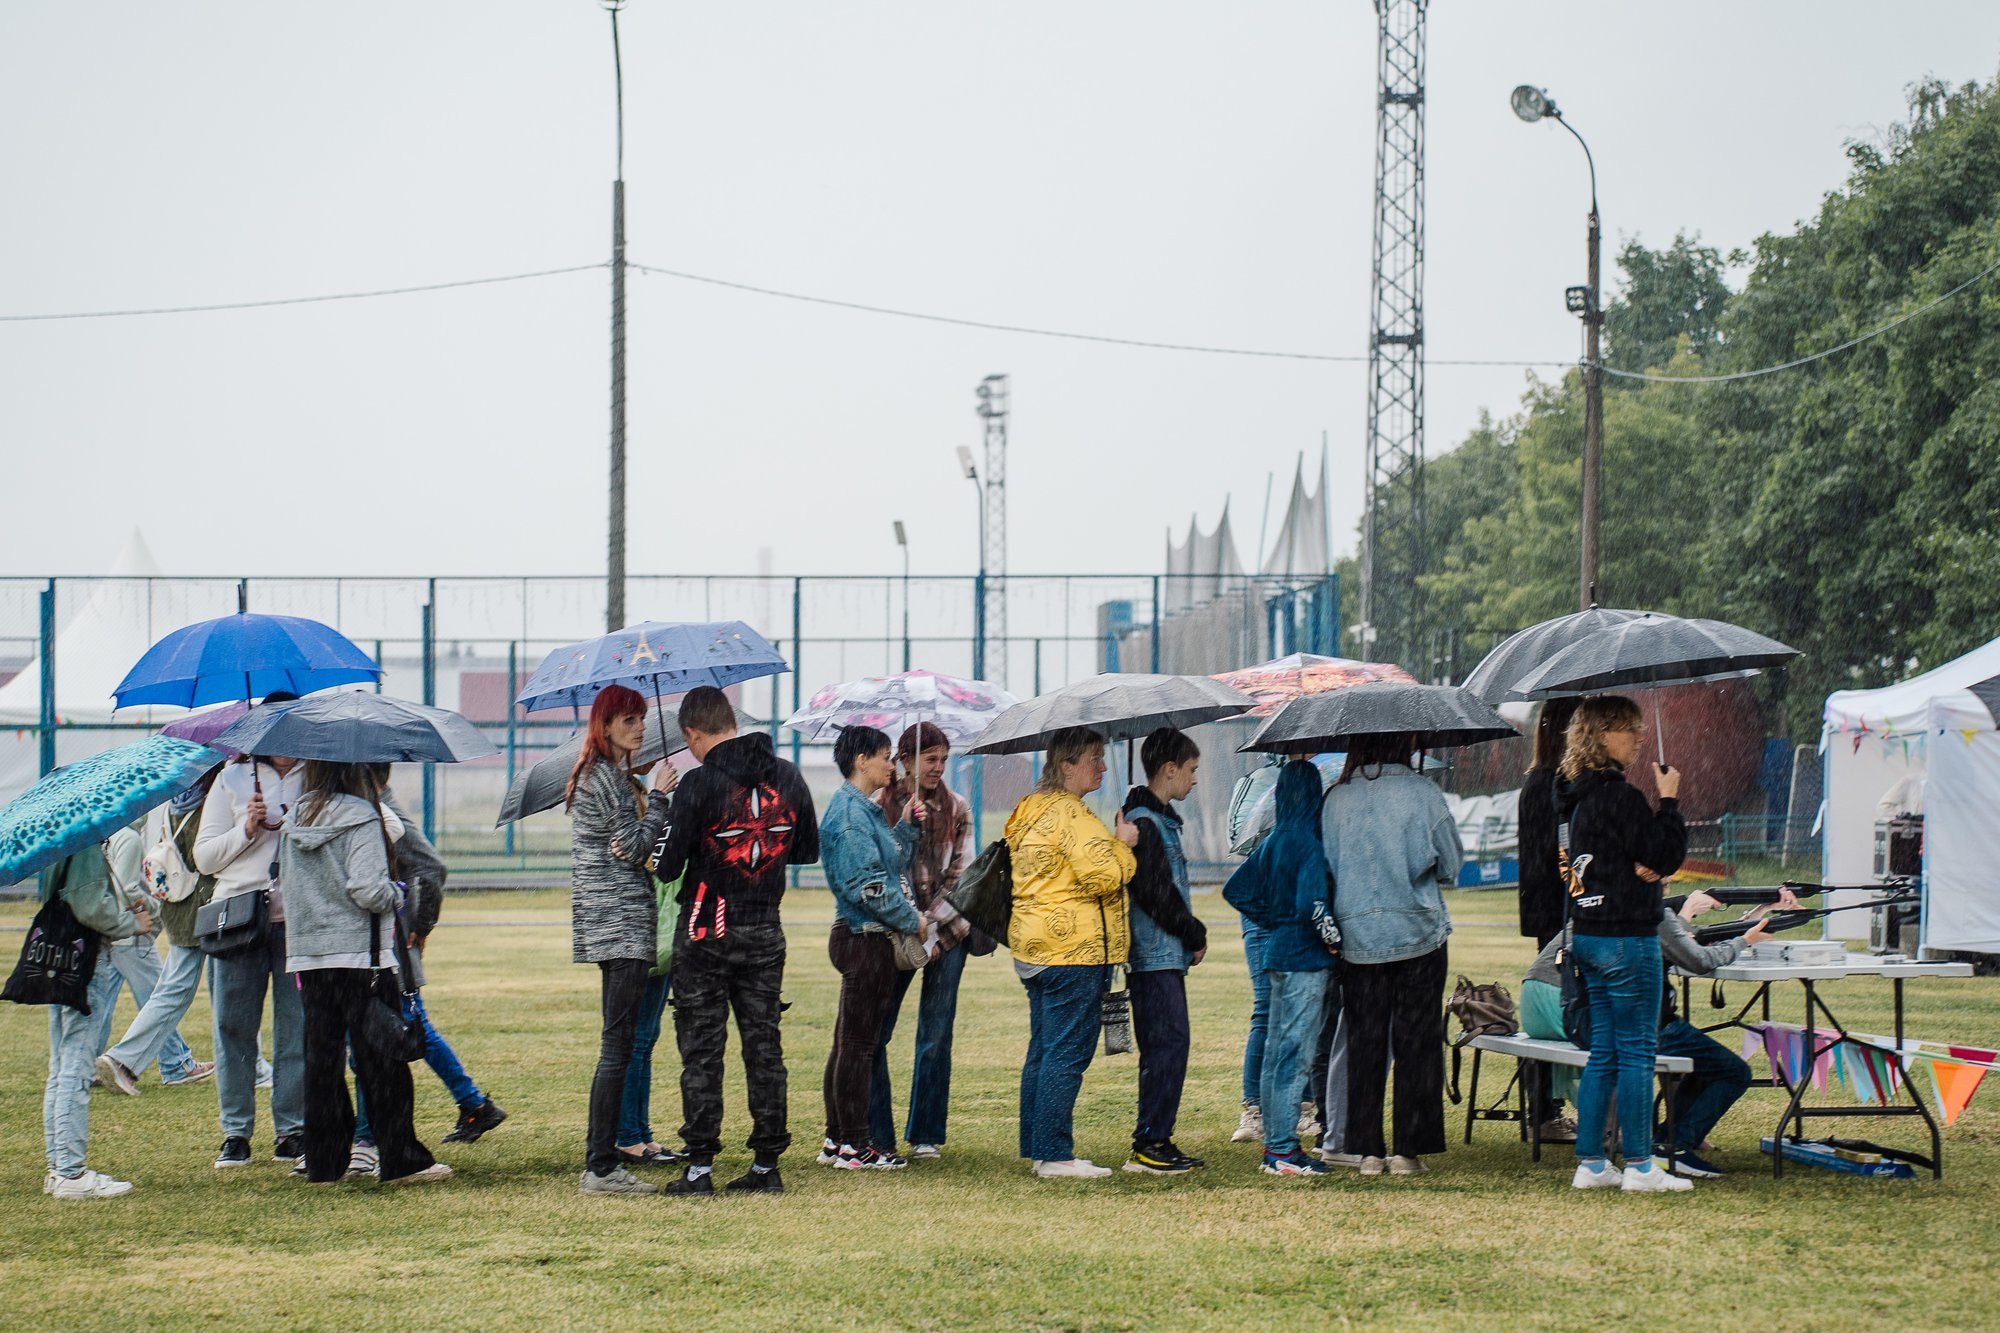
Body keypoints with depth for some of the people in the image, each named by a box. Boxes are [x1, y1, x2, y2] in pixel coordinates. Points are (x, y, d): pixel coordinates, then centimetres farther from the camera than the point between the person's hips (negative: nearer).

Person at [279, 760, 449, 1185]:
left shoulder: (294, 821, 7)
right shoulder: (361, 818, -12)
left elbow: (285, 885, 10)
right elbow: (367, 890, -19)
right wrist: (396, 894, 0)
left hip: (307, 956, 6)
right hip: (361, 955, -6)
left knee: (322, 1057, 8)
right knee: (380, 1059, 0)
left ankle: (323, 1162, 9)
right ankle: (401, 1159, 4)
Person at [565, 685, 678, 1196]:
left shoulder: (592, 776, 19)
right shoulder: (610, 779, -12)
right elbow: (633, 849, -14)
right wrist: (659, 797, -7)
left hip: (605, 923, 11)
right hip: (622, 921, -11)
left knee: (617, 1043, 12)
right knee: (619, 1043, -11)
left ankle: (601, 1161, 14)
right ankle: (601, 1166, -13)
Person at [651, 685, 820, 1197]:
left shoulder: (700, 782, -15)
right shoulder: (787, 777, 2)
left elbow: (668, 866, -14)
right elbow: (808, 851, 12)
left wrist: (659, 857, 7)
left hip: (706, 932, -4)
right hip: (764, 932, 4)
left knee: (701, 1049, 2)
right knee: (763, 1045, 9)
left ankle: (700, 1168, 0)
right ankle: (766, 1164, 10)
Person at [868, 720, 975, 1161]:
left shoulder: (956, 810, 5)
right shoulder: (880, 806, 1)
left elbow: (960, 874, 1)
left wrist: (929, 927, -8)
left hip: (945, 933, 1)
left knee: (935, 1038, 3)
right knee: (873, 1034, -3)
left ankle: (925, 1136, 11)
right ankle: (875, 1136, 6)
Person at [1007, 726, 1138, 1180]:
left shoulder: (1031, 810, 16)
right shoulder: (1070, 814, -15)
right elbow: (1103, 877, -21)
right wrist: (1123, 845, -4)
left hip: (1034, 948, 10)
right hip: (1074, 948, -10)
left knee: (1043, 1050, 14)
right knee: (1067, 1053, -8)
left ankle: (1036, 1147, 18)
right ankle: (1054, 1154, -8)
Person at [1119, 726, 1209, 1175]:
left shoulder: (1160, 819, 19)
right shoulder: (1145, 822, -14)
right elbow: (1155, 895, -19)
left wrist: (1192, 935, 12)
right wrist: (1196, 936, -9)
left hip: (1165, 956, 10)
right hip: (1156, 957, -10)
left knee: (1166, 1046, 11)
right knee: (1168, 1045, -11)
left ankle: (1157, 1142, 14)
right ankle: (1148, 1146, -10)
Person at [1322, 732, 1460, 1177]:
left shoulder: (1335, 798, 0)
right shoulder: (1421, 792, -7)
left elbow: (1324, 867, 6)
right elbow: (1451, 865, 0)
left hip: (1356, 936, 3)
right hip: (1417, 933, -3)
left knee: (1364, 1042, 8)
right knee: (1416, 1042, 4)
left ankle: (1367, 1149, 8)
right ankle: (1409, 1150, 4)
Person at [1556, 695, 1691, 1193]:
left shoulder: (1574, 796, 11)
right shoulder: (1619, 796, -17)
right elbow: (1667, 855, -15)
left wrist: (1640, 867, 3)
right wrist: (1669, 800, -6)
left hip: (1586, 935, 9)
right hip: (1626, 937, -9)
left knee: (1603, 1053, 13)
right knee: (1637, 1052, -2)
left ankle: (1590, 1163, 14)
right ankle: (1639, 1166, 1)